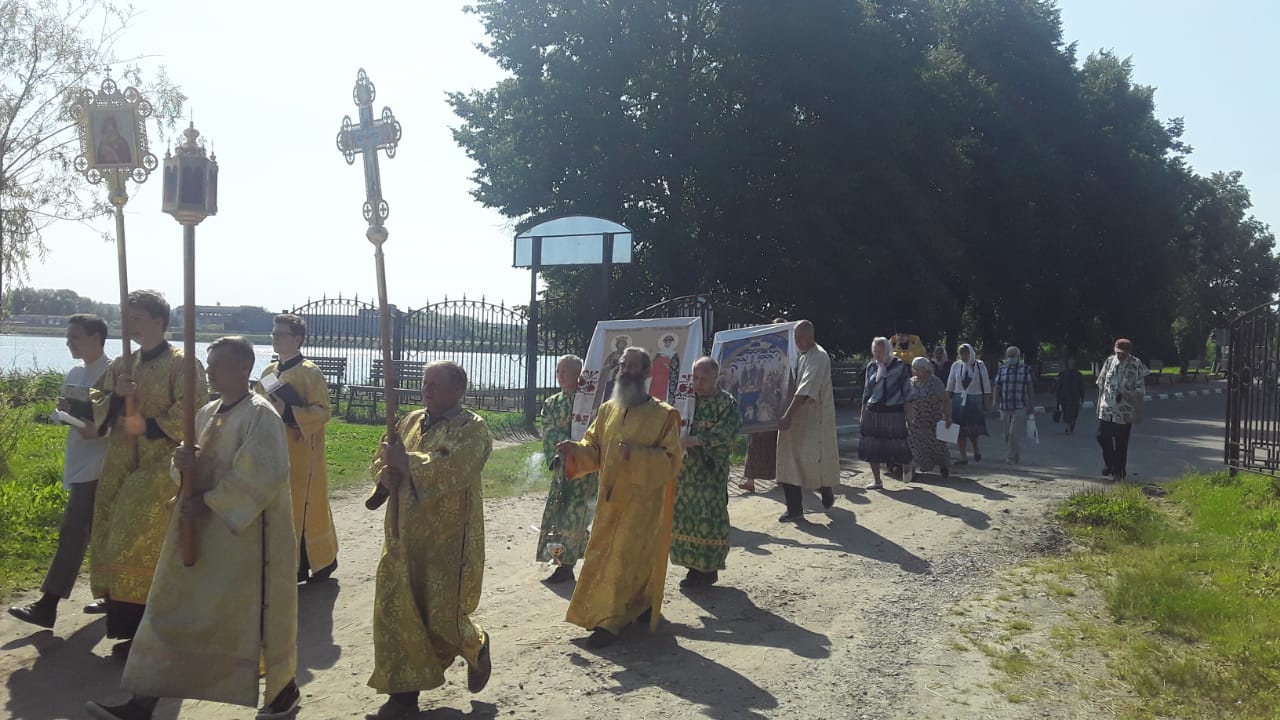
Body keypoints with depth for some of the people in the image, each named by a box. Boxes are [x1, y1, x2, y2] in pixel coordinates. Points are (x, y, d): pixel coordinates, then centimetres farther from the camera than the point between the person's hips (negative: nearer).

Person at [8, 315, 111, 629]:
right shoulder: (74, 373, 13)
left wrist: (99, 431, -26)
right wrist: (65, 409, 0)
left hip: (96, 464, -9)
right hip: (79, 461, 9)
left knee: (73, 531, -9)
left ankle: (48, 605, -7)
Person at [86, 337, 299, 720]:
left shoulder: (260, 415, -15)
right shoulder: (207, 413, 10)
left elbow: (259, 476, -22)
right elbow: (194, 465, 13)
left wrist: (207, 502, -18)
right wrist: (183, 464, -10)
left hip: (245, 533, -8)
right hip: (201, 531, 8)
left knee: (254, 614, 4)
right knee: (174, 612, 7)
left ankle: (285, 689, 25)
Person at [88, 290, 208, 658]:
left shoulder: (183, 365, -8)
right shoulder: (122, 365, 13)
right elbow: (97, 410, 10)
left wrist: (148, 425, -18)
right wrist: (115, 396, -9)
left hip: (161, 468, -7)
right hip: (121, 467, 7)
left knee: (147, 548, -7)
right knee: (121, 547, 8)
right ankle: (131, 627, 18)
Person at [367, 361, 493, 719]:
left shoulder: (473, 428, -10)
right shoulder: (411, 421, 10)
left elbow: (453, 471, -25)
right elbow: (382, 460, 12)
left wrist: (407, 461, -23)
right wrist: (386, 473, -11)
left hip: (448, 540, -6)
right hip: (404, 535, 6)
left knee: (441, 617, 0)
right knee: (396, 613, 5)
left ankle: (476, 646, 33)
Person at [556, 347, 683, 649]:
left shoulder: (664, 415, -8)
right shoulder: (608, 410, 8)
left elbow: (672, 458, -12)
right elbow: (594, 449, 9)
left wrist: (637, 453, -25)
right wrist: (575, 449, -12)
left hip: (643, 500, -6)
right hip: (610, 499, 6)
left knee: (627, 559, -7)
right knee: (605, 558, 11)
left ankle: (612, 621, 0)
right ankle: (633, 611, 27)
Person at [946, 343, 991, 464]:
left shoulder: (980, 365, 0)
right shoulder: (956, 365, 6)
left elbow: (986, 384, 1)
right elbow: (950, 385, 10)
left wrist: (987, 402, -4)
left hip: (975, 401, -2)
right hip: (958, 400, 3)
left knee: (973, 429, -7)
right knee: (960, 429, 1)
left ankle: (976, 448, 23)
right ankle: (963, 457, 8)